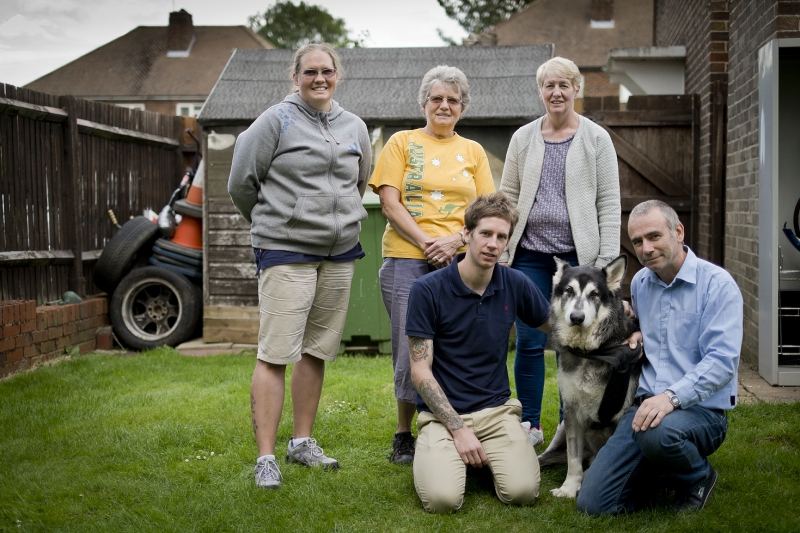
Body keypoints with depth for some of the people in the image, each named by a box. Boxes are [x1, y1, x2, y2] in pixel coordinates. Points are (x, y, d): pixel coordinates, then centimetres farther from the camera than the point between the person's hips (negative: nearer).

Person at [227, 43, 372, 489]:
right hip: (286, 252, -5)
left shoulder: (355, 127, 12)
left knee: (317, 351, 11)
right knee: (276, 354, -9)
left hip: (340, 252, 6)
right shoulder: (277, 121, -4)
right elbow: (242, 181, 0)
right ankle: (266, 457, -5)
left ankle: (303, 442, 23)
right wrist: (274, 222, 10)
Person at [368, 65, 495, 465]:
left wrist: (455, 240, -9)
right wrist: (426, 242, -12)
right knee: (410, 345, -3)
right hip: (407, 259, -2)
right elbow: (390, 204, 0)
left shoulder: (473, 151, 17)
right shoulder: (402, 143, 9)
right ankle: (404, 435, 12)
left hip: (460, 262, 2)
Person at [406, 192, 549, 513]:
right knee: (443, 498, -27)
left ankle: (485, 457, 11)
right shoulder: (428, 290, -10)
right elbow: (420, 371, -9)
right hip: (442, 414, -3)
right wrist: (459, 429, -15)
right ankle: (435, 455, 8)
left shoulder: (516, 285, 1)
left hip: (497, 410, 3)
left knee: (522, 492, -22)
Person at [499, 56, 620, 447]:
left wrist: (605, 261, -7)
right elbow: (508, 198, 12)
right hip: (530, 254, 2)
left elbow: (609, 204, 1)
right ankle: (529, 425, 15)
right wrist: (501, 253, 4)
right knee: (529, 341, 2)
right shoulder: (524, 138, 11)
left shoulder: (596, 139, 4)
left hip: (577, 255, -2)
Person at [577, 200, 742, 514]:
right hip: (646, 405, 5)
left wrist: (672, 396, -32)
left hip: (701, 409, -5)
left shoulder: (717, 284, -9)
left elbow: (722, 361, -19)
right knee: (592, 503, -10)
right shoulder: (640, 283, 12)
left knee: (659, 433, -41)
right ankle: (666, 473, 18)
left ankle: (698, 478, -5)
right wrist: (637, 337, 10)